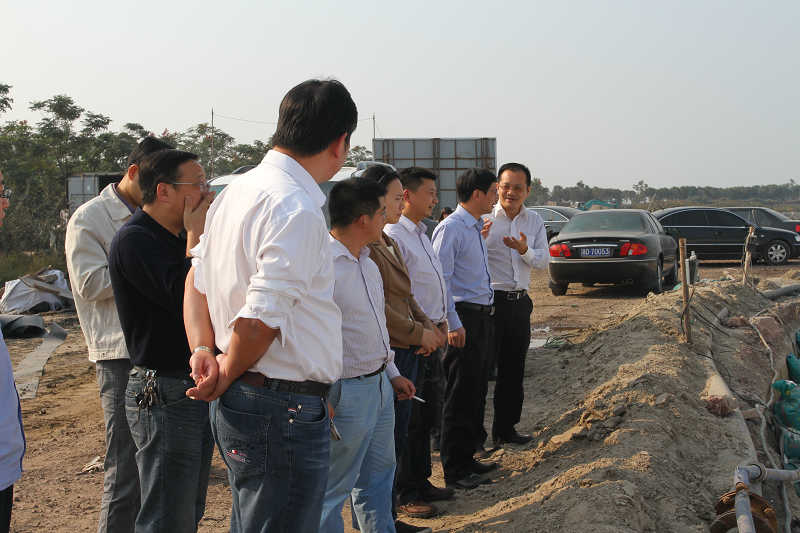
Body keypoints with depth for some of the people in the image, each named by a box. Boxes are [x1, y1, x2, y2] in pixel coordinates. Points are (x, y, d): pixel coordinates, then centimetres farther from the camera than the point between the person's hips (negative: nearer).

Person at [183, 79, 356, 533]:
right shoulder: (298, 211, -21)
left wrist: (203, 350, 6)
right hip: (286, 410, -10)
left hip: (241, 403, 10)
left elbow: (198, 280, 16)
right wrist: (226, 378, -7)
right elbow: (259, 321, -23)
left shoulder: (236, 190, 10)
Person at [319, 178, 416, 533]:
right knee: (333, 487, 4)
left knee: (378, 476, 21)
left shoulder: (366, 261, 10)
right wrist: (323, 400, -23)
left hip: (379, 385, 10)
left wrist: (391, 373, 22)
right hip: (346, 393, -10)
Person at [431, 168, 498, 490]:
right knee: (460, 396, -3)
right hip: (465, 320, -10)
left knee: (477, 391, 16)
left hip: (483, 318, 10)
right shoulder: (451, 228, -13)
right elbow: (440, 279, -18)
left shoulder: (477, 228, 16)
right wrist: (453, 324, -21)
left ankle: (467, 458, 27)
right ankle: (454, 470, 5)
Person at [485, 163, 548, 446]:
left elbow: (544, 260, 3)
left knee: (513, 370, 14)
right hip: (489, 300, -6)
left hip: (520, 302, 6)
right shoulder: (484, 219, -6)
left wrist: (525, 250, -17)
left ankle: (505, 428, 26)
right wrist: (479, 238, -34)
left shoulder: (535, 221, 9)